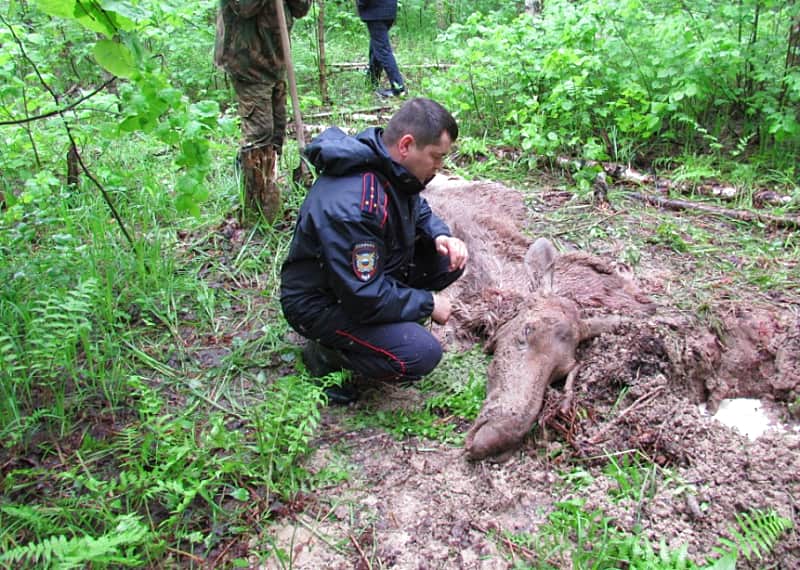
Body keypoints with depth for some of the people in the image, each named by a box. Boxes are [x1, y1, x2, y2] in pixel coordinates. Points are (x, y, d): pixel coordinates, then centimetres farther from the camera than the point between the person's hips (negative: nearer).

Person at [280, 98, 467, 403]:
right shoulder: (352, 205, -35)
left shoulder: (391, 168, -6)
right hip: (322, 302, -9)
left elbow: (418, 210, 15)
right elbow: (365, 297, -31)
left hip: (372, 277, 9)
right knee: (421, 354, -25)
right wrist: (428, 303, -16)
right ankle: (327, 353, -2)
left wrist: (441, 235, -8)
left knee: (450, 260, -2)